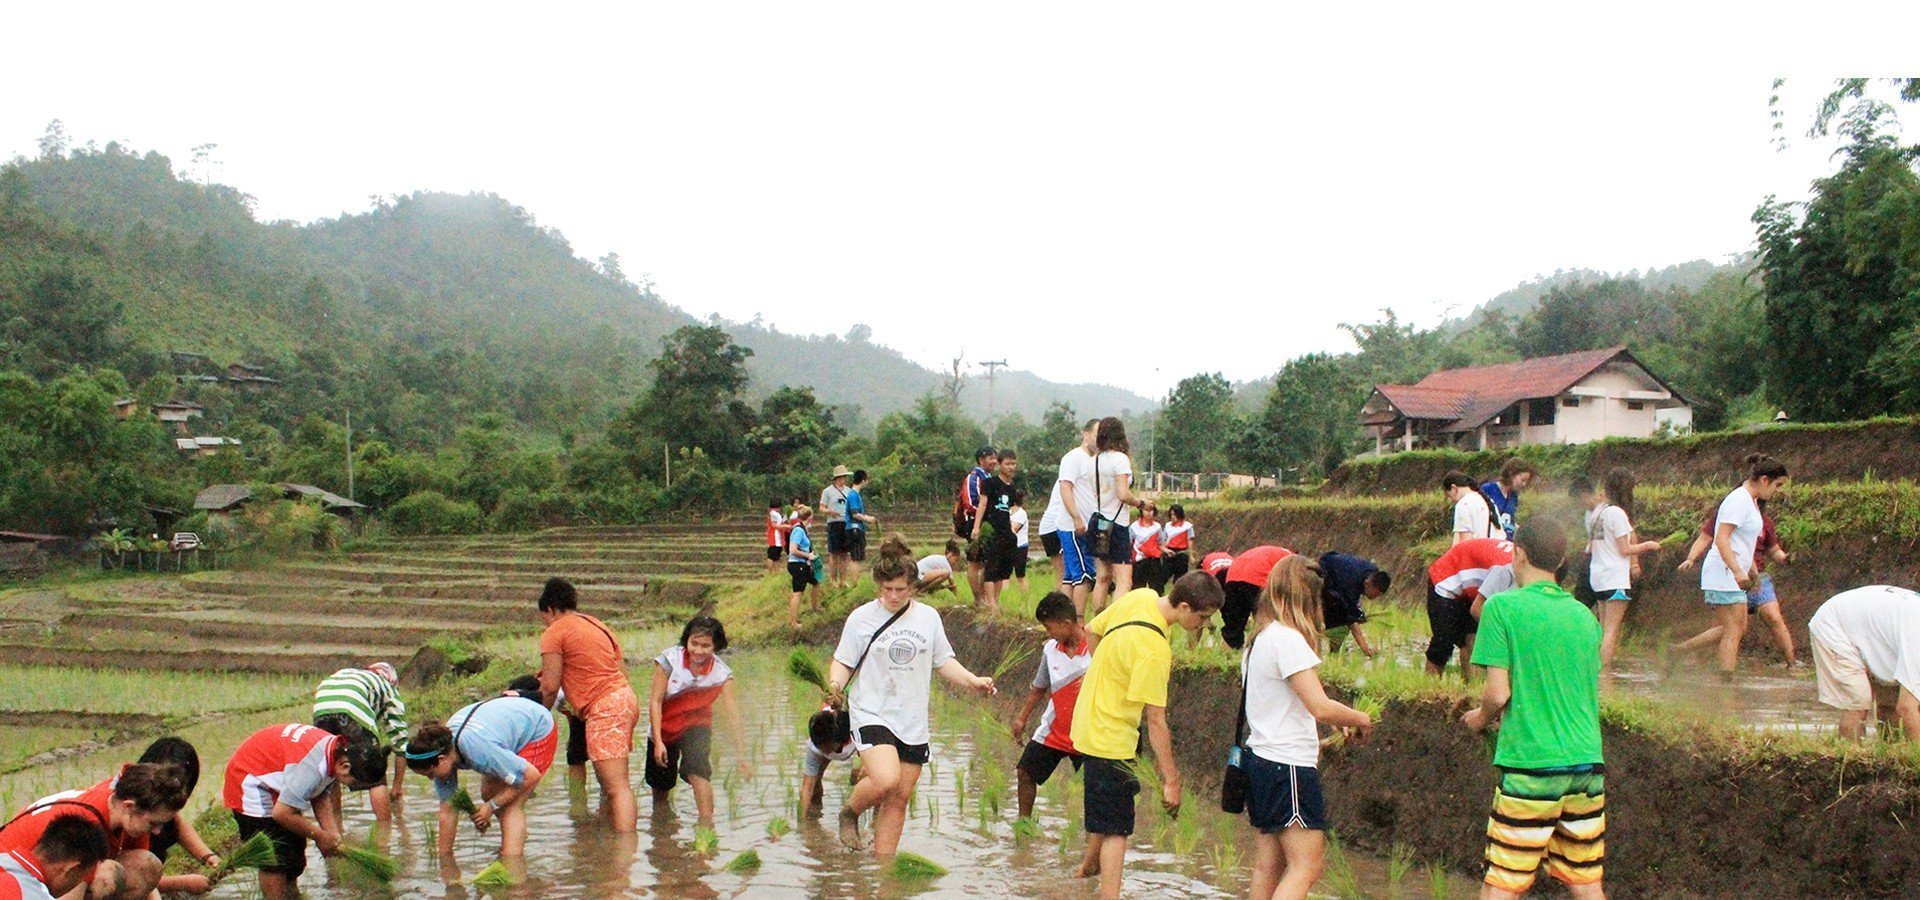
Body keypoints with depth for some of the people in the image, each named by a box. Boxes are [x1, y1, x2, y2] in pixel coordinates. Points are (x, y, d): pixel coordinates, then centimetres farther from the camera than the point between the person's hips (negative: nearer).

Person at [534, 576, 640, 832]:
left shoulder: (554, 633, -2)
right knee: (609, 783, 18)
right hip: (626, 697, 9)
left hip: (604, 708, -9)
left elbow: (551, 686, -6)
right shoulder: (597, 624, 23)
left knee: (617, 787, -16)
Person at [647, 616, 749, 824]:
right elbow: (655, 701, -16)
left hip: (697, 726, -1)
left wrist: (740, 754, -27)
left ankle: (707, 823, -27)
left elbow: (732, 714, -21)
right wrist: (658, 742, -21)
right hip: (665, 726, 1)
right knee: (660, 784, 12)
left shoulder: (722, 673, -19)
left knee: (697, 770, -28)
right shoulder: (669, 659, -21)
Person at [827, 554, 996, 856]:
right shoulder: (862, 618, -4)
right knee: (886, 781, -25)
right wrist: (836, 683, -19)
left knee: (899, 798, 6)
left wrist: (974, 681, 1)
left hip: (913, 723, 4)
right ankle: (849, 812, 7)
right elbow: (843, 661, 2)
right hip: (871, 714, -4)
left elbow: (943, 661, 16)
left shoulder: (929, 616, 6)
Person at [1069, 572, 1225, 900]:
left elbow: (1093, 630, 9)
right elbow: (1156, 722, -27)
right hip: (1110, 739, -10)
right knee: (1116, 830, -4)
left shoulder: (1142, 597, -7)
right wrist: (1171, 780, -21)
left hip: (1090, 721, 10)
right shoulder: (1154, 651, -31)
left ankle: (1090, 864, 48)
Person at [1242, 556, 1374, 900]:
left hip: (1260, 759, 9)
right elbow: (1321, 708, -20)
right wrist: (1360, 718, -3)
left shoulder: (1258, 639, 14)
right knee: (1307, 864, -7)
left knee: (1268, 865, 10)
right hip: (1288, 767, -9)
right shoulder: (1287, 639, -16)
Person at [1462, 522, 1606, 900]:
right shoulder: (1585, 616, 11)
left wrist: (1480, 718, 10)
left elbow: (1498, 692, -11)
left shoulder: (1502, 606, -7)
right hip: (1587, 762, 6)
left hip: (1531, 767, -6)